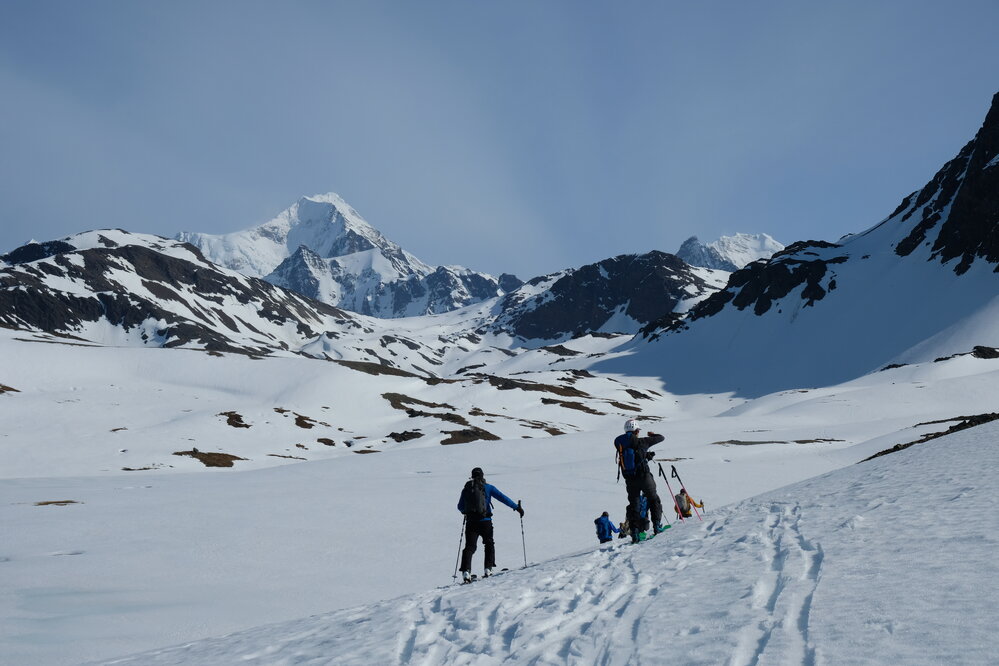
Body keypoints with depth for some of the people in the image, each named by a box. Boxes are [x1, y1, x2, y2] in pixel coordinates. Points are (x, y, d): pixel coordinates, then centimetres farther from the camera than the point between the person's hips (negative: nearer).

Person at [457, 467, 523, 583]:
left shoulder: (466, 489, 8)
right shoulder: (488, 487, 1)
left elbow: (460, 507, 16)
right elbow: (502, 498, -3)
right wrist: (516, 507, 2)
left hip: (471, 522, 1)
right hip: (485, 521, -1)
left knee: (469, 547, 1)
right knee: (489, 544, 19)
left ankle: (466, 571, -16)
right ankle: (488, 568, 12)